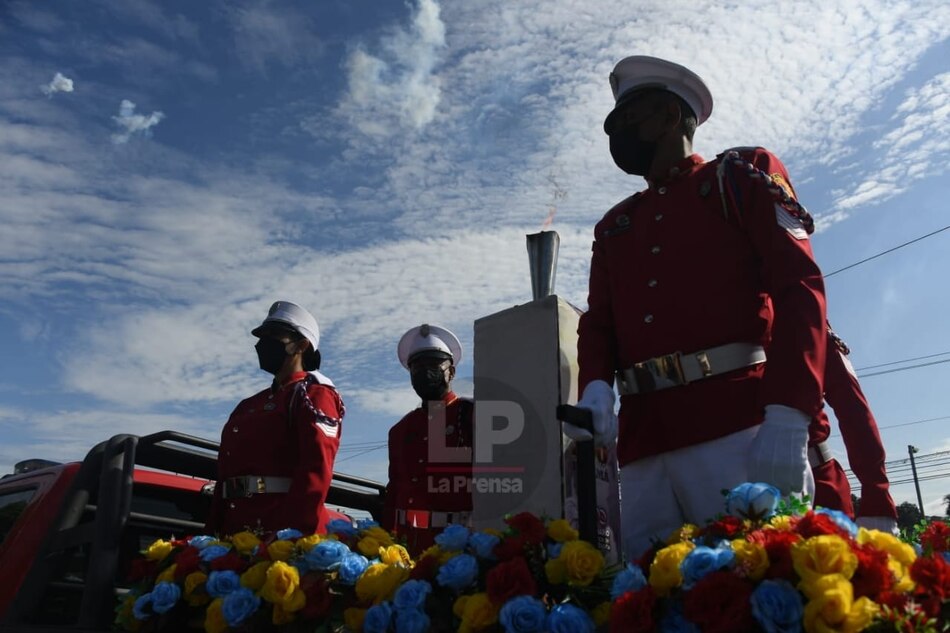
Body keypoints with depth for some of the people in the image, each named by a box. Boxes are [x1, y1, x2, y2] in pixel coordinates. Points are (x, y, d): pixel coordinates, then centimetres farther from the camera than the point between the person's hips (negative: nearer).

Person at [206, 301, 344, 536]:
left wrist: (295, 535, -26)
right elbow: (225, 472, 21)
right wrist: (214, 531, 15)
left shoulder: (314, 395, -4)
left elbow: (316, 472, -17)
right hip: (237, 531, 8)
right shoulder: (250, 405, 21)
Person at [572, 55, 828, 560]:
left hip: (741, 429, -4)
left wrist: (787, 418, -16)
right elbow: (597, 323, 17)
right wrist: (596, 388, -8)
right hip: (643, 444, 5)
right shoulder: (613, 227, 25)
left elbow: (799, 286, -2)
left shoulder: (741, 175, 10)